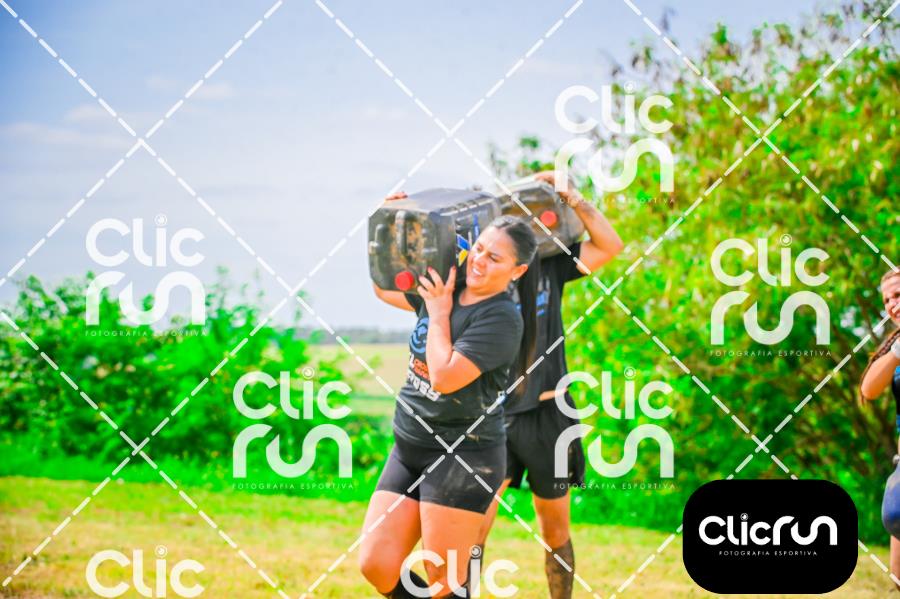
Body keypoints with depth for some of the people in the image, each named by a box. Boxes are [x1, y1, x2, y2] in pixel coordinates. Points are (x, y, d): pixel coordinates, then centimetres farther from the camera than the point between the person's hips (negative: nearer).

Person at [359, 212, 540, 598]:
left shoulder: (502, 318, -14)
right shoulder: (442, 291, 9)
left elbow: (444, 376, -22)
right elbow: (385, 290, 27)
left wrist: (439, 314, -10)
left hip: (464, 455, -7)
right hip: (408, 451, 8)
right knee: (376, 567, 2)